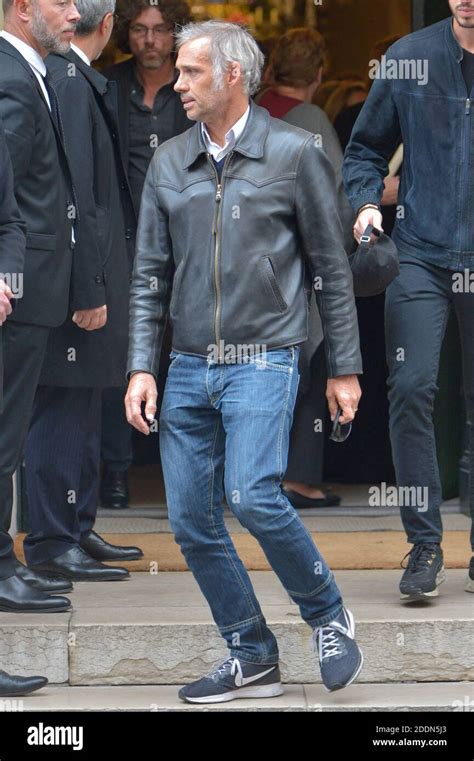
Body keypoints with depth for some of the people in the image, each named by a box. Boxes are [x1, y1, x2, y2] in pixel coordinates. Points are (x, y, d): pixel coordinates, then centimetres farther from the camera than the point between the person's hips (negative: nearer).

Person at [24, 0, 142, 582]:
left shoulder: (75, 79, 13)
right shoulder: (69, 82, -17)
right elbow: (74, 195, -21)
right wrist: (88, 289, -20)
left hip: (84, 278, 10)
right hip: (76, 276, -10)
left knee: (80, 410, 16)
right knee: (63, 410, -5)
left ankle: (78, 531, 24)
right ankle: (52, 542, -1)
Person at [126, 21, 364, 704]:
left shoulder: (293, 153, -2)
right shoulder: (169, 163, 10)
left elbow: (331, 266, 2)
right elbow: (150, 275, 12)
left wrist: (345, 368, 2)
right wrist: (142, 367, 2)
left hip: (263, 361, -5)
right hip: (189, 366, 5)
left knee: (253, 496, -22)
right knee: (191, 519, 2)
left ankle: (327, 615, 1)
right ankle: (252, 658, 14)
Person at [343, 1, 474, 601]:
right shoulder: (409, 57, 2)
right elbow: (366, 148, 13)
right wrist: (366, 202, -4)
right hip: (421, 253, 0)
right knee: (411, 387, -12)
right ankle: (424, 545, -3)